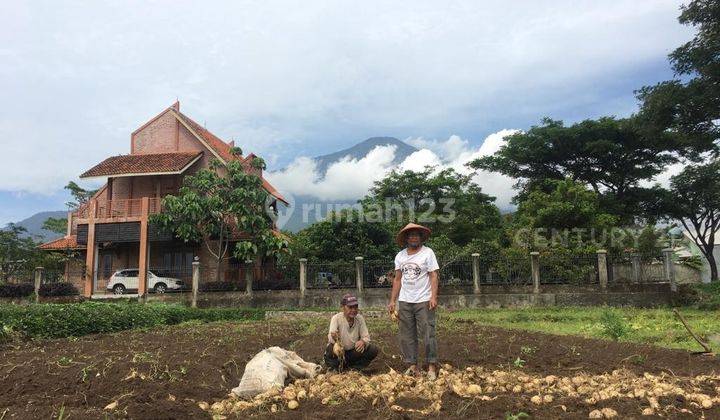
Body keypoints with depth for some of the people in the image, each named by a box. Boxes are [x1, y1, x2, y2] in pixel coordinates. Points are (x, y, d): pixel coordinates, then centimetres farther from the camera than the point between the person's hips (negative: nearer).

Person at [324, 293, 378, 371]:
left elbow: (366, 336, -10)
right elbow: (330, 338, -29)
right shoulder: (336, 318, -16)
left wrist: (363, 341, -36)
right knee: (330, 349, -35)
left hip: (354, 352, 3)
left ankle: (352, 368, -3)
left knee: (373, 349, -18)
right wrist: (333, 337, -56)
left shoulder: (360, 318, -6)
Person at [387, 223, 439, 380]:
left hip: (424, 301, -4)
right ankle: (413, 366, 16)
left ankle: (432, 366, 6)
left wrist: (434, 297, -18)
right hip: (404, 301, 5)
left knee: (428, 334, -4)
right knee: (407, 336, 7)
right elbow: (397, 279, 13)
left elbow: (433, 276, -7)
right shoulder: (400, 256, 10)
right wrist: (392, 300, 8)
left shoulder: (427, 253, -2)